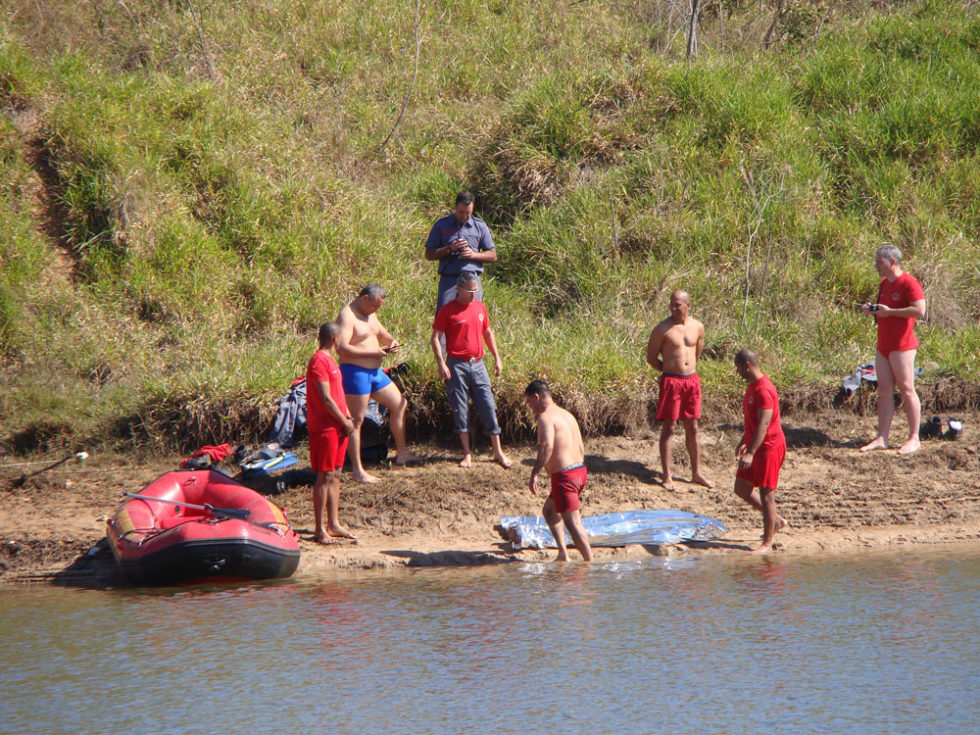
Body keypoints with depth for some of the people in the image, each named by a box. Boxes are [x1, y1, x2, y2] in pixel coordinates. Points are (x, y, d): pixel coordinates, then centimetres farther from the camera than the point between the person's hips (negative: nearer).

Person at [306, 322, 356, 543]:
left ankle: (333, 525, 17)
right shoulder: (319, 361, -15)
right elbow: (326, 399, -19)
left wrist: (348, 418, 9)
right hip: (324, 428, -10)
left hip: (337, 427, 10)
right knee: (325, 477, -7)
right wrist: (345, 422, -12)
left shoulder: (329, 360, 16)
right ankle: (319, 530, -4)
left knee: (335, 475, 12)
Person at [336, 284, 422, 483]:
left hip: (375, 371, 10)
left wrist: (391, 342, 5)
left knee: (400, 405, 16)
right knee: (356, 421, -5)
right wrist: (373, 352, -24)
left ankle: (402, 453, 29)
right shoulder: (347, 316, -16)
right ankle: (357, 470, -2)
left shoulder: (370, 314, 14)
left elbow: (381, 333, 29)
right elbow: (342, 347, -27)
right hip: (355, 372, -10)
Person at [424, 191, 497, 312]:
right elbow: (429, 254, 6)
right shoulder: (441, 225, 7)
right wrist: (450, 249, -9)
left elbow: (493, 256, 12)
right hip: (449, 279, -1)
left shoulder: (480, 226, 11)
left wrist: (474, 254, -6)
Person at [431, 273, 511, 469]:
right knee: (460, 409, 1)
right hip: (457, 366, -4)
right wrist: (441, 364, -14)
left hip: (477, 364, 4)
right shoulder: (448, 311, -5)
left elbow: (488, 333, 21)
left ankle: (498, 453, 7)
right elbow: (435, 338, -5)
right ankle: (467, 454, 11)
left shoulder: (480, 308, 10)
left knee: (488, 407, 1)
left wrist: (497, 358, 17)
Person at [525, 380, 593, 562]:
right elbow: (581, 448, 21)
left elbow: (546, 446, -28)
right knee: (549, 511, 23)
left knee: (573, 522, -7)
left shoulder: (546, 417, -12)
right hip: (580, 470, 10)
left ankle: (590, 562, -9)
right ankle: (563, 554, 17)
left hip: (564, 476, -10)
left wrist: (534, 475, -27)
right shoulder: (567, 415, 18)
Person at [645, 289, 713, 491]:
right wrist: (670, 370, 8)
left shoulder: (697, 327, 5)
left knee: (692, 428, 11)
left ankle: (696, 473, 18)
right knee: (668, 429, -2)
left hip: (692, 380, 4)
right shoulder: (662, 329, -9)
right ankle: (667, 477, 1)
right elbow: (651, 358, -1)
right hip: (671, 381, -4)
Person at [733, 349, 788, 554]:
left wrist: (751, 453, -34)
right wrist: (744, 443, 29)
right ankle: (776, 520, 26)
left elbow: (763, 424, -29)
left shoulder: (764, 390, -22)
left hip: (769, 447, -10)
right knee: (742, 488, 13)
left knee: (766, 494, -4)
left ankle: (767, 543, 4)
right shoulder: (752, 387, 11)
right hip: (755, 447, 10)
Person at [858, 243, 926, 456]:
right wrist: (872, 309, 7)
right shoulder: (884, 284, 16)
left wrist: (889, 311, -19)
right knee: (884, 392, 5)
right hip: (883, 346, 8)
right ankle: (882, 438, 6)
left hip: (902, 346, -8)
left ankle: (914, 438, 2)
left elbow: (919, 311, -22)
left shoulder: (909, 283, -12)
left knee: (906, 390, -4)